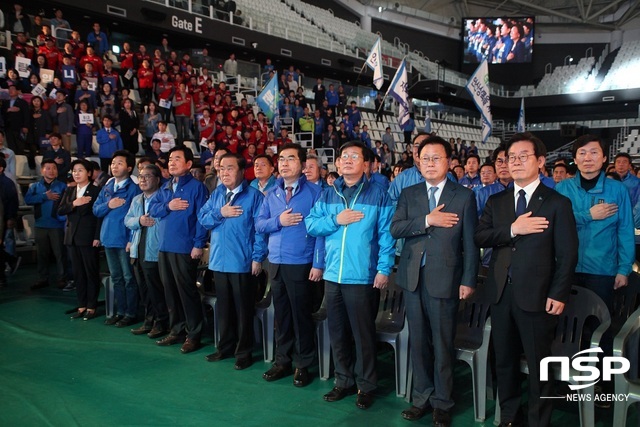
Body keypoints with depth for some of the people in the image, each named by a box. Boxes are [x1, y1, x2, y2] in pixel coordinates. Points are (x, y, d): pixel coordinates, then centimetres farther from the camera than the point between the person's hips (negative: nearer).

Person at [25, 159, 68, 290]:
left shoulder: (62, 186, -2)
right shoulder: (35, 186, 7)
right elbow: (28, 199, -9)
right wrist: (45, 196, -15)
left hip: (57, 225, -3)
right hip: (40, 225, 4)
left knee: (60, 253, 2)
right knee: (42, 253, 12)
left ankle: (62, 279, 11)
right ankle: (42, 279, 22)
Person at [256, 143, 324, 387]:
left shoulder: (314, 192, -5)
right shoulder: (272, 194, 11)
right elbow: (259, 224, 8)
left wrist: (318, 264, -16)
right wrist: (278, 221, -11)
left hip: (301, 264, -5)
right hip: (275, 263, 5)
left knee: (301, 316, 5)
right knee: (281, 314, 15)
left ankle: (303, 365, 21)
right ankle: (282, 361, 29)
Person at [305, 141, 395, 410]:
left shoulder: (377, 195, -2)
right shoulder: (327, 195, 10)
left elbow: (386, 234, -5)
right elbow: (311, 224, 5)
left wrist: (384, 269, -12)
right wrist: (335, 220, -11)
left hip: (362, 276, -4)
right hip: (332, 275, 4)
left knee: (363, 333, 6)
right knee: (337, 332, 14)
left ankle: (366, 386, 23)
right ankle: (344, 381, 31)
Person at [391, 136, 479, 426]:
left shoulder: (464, 196, 1)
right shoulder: (408, 194, 10)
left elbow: (470, 242, -1)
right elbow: (395, 229, -3)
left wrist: (468, 280, -6)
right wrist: (428, 220, -14)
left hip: (444, 279, -3)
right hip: (413, 278, 3)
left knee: (443, 344, 6)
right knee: (418, 342, 12)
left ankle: (442, 403, 23)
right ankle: (422, 397, 28)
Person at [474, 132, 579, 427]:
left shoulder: (557, 203, -3)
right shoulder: (496, 201, 9)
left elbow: (567, 254, -5)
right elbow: (479, 238, -2)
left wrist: (559, 294, -10)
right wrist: (512, 230, -16)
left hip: (536, 295, -4)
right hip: (501, 292, 4)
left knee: (538, 364, 9)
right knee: (504, 360, 16)